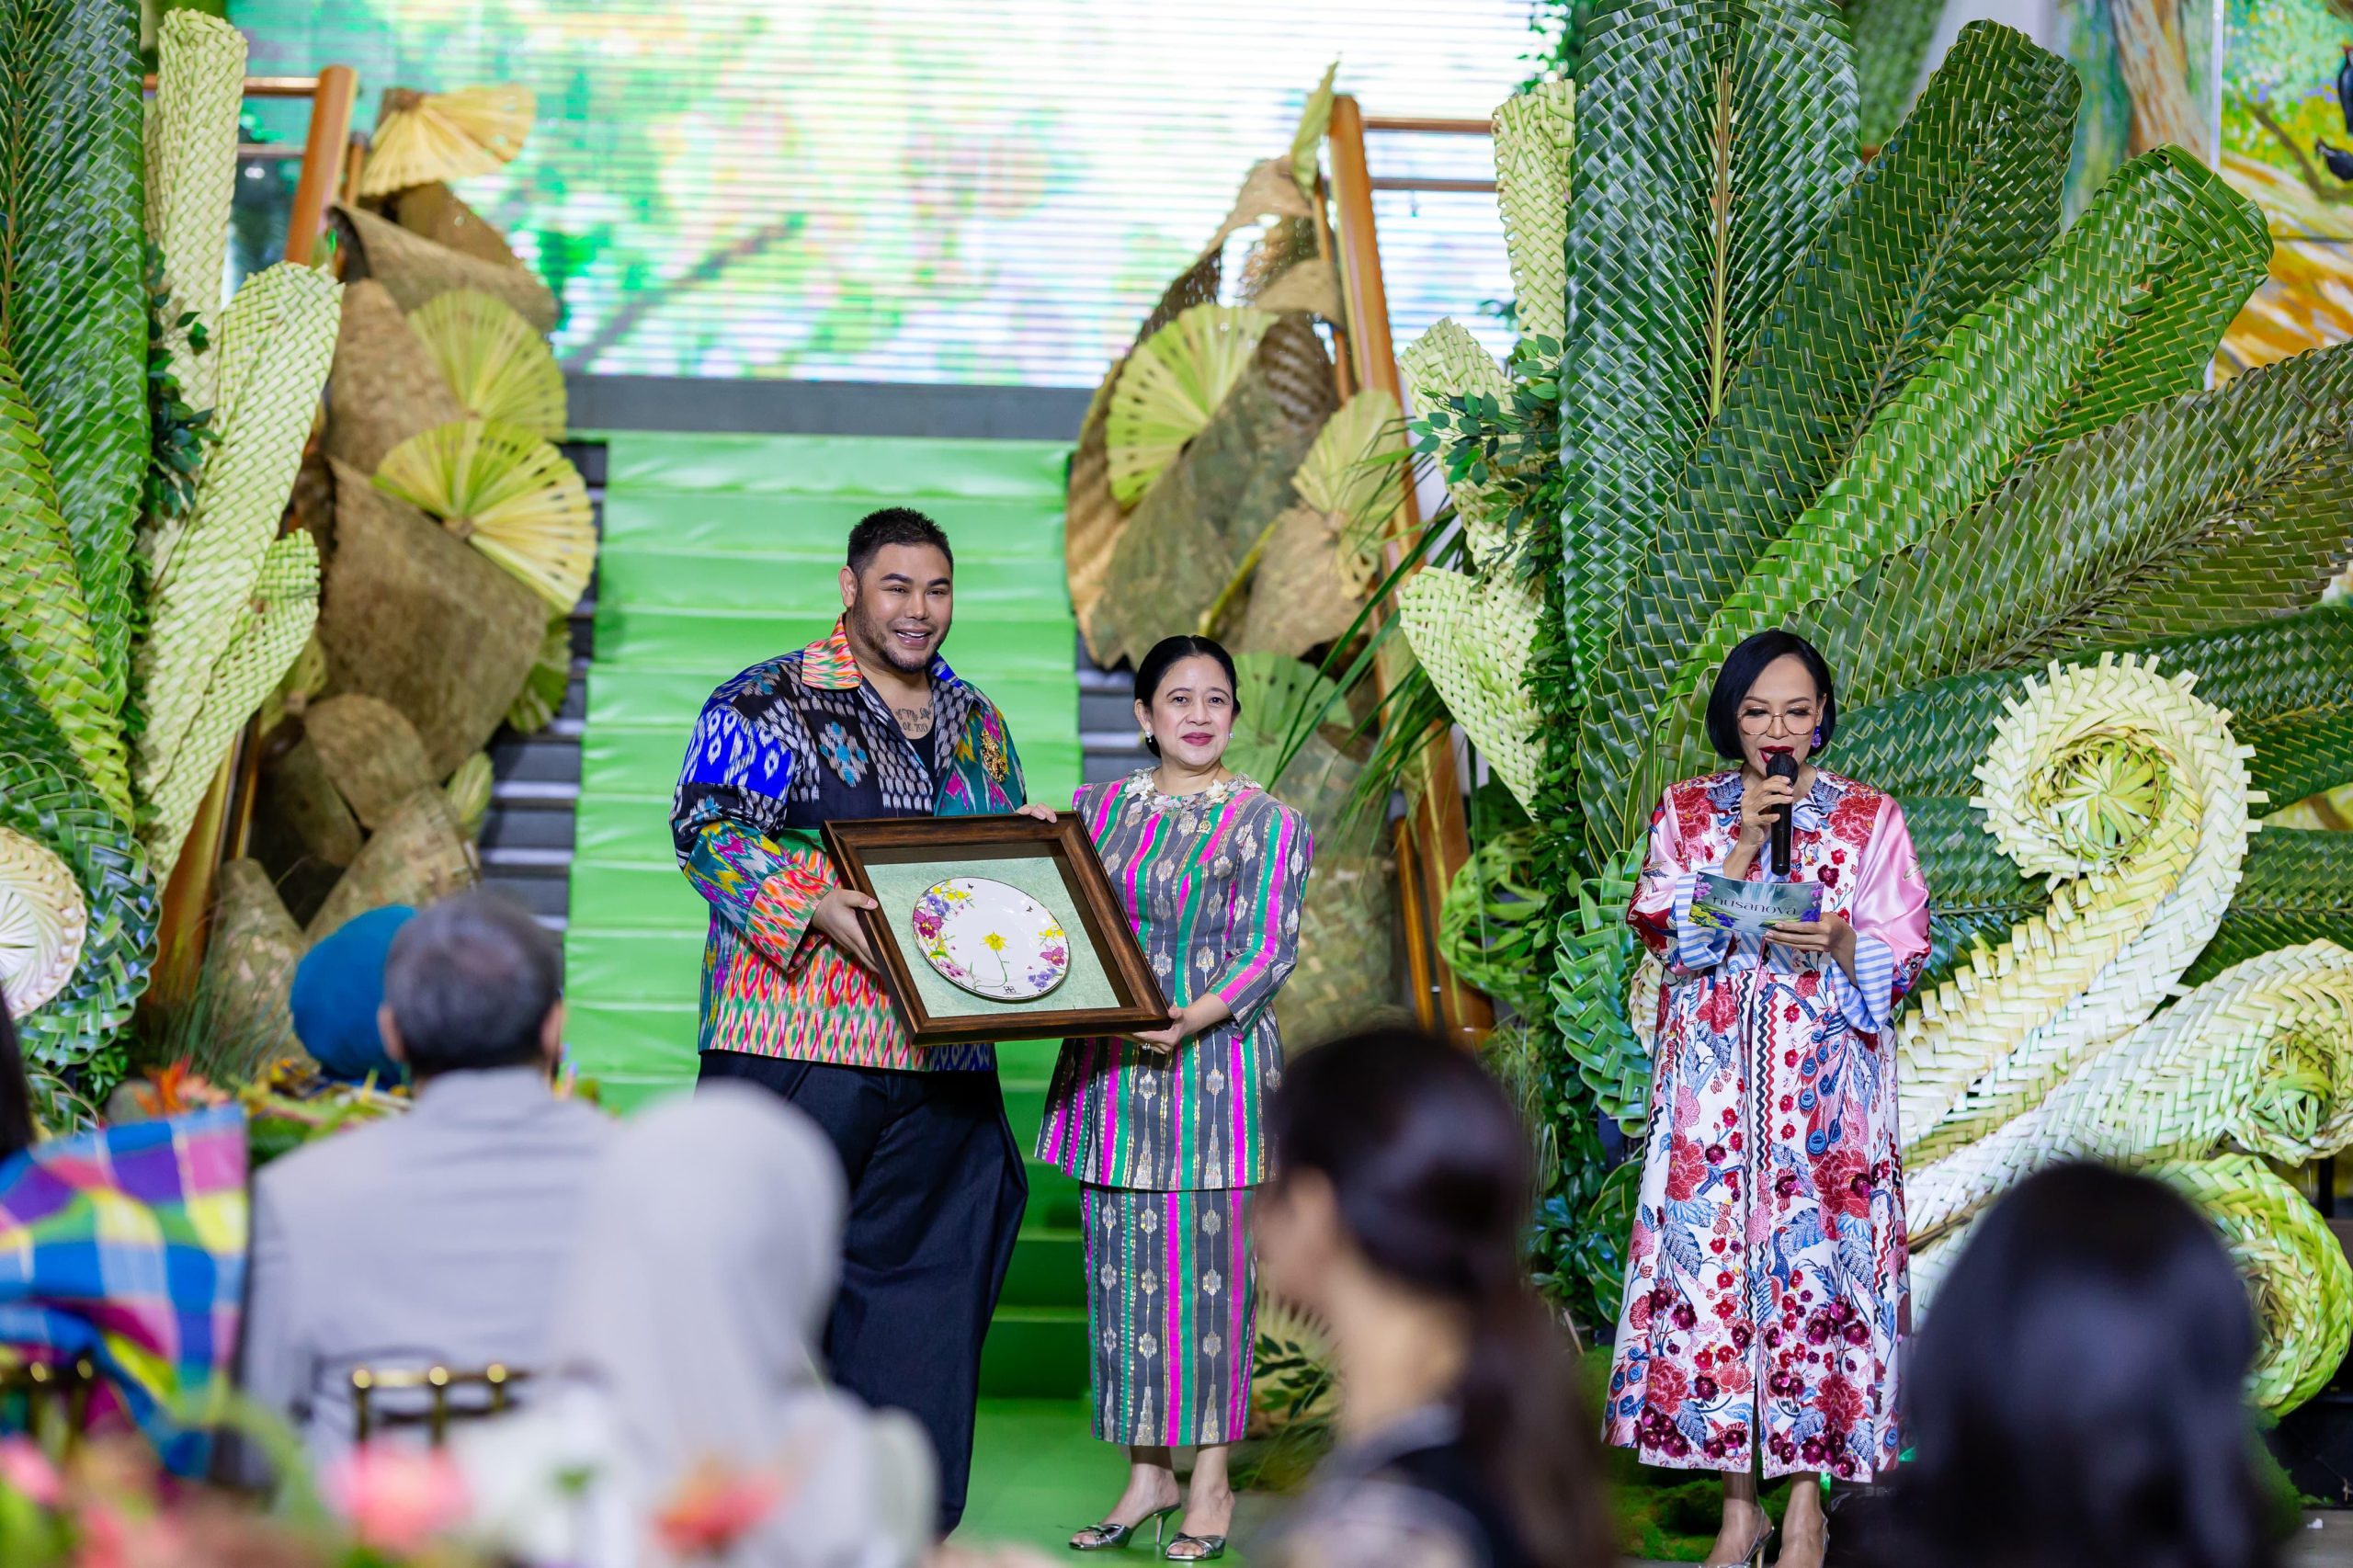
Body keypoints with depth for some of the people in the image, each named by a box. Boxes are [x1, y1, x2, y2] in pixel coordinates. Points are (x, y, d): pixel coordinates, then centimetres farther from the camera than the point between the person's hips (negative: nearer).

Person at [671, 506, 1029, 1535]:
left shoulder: (975, 725, 18)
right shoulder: (765, 703, 0)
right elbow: (704, 825, -11)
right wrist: (815, 906, -23)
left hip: (940, 1056, 5)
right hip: (795, 1040, -5)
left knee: (929, 1272, 4)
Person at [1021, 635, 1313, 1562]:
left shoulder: (1265, 823, 0)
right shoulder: (1097, 810, 13)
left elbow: (1268, 952, -7)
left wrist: (1197, 1016, -23)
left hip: (1214, 1062, -4)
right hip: (1109, 1070, 4)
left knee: (1209, 1271, -2)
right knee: (1125, 1270, 6)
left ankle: (1211, 1482, 7)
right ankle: (1147, 1474, 16)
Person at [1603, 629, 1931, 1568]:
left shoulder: (1869, 818, 6)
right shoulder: (1687, 813, 10)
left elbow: (1904, 958, 3)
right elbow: (1664, 933, -2)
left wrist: (1838, 942, -17)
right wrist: (1743, 841, -10)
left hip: (1827, 1077, -1)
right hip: (1713, 1080, 1)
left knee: (1817, 1262, -6)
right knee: (1713, 1263, -3)